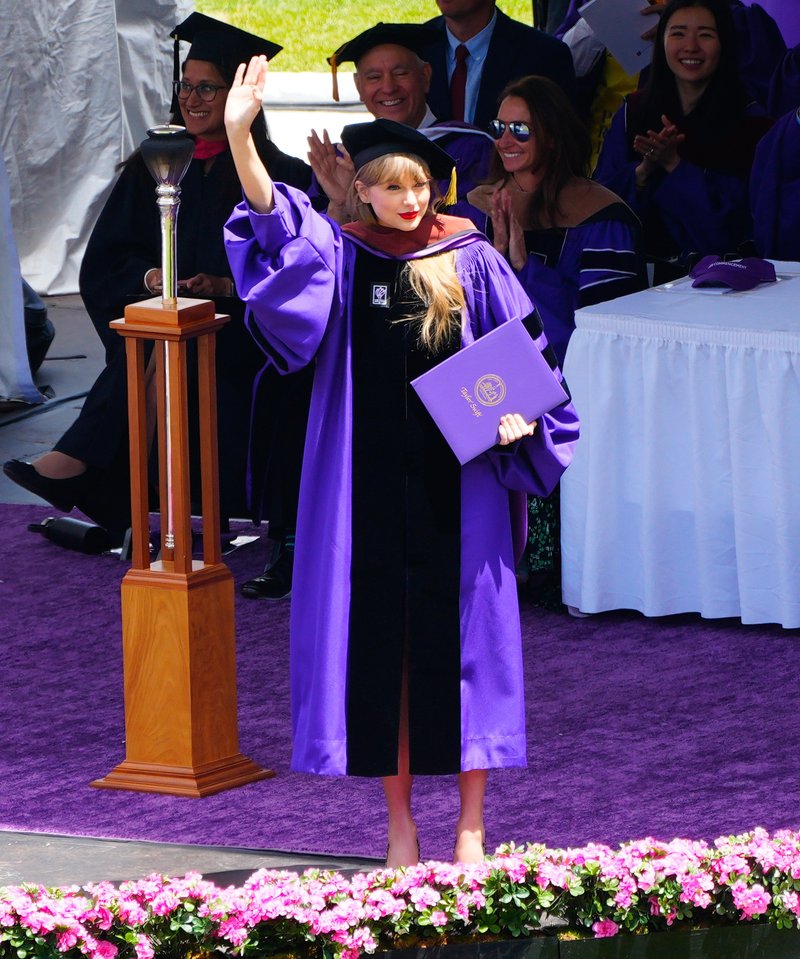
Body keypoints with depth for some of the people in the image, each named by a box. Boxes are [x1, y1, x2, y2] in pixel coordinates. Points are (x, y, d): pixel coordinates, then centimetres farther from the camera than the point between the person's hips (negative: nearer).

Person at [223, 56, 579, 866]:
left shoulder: (471, 260, 1)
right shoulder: (342, 257, 2)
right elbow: (274, 218, -14)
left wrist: (519, 415, -13)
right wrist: (238, 135, -29)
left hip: (457, 484, -1)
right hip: (371, 485, 1)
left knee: (459, 638, 2)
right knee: (379, 639, 4)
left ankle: (471, 827, 10)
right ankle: (399, 824, 14)